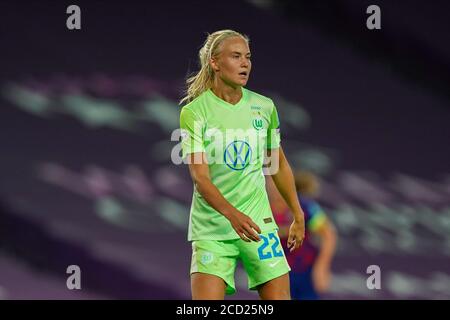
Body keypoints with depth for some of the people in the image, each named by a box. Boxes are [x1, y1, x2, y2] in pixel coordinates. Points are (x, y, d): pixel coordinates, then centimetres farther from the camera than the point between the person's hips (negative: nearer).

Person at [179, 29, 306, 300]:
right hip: (212, 228, -3)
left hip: (259, 223, 3)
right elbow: (200, 177, -17)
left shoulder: (264, 107, 5)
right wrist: (232, 214, -32)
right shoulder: (193, 112, -8)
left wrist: (298, 216, 20)